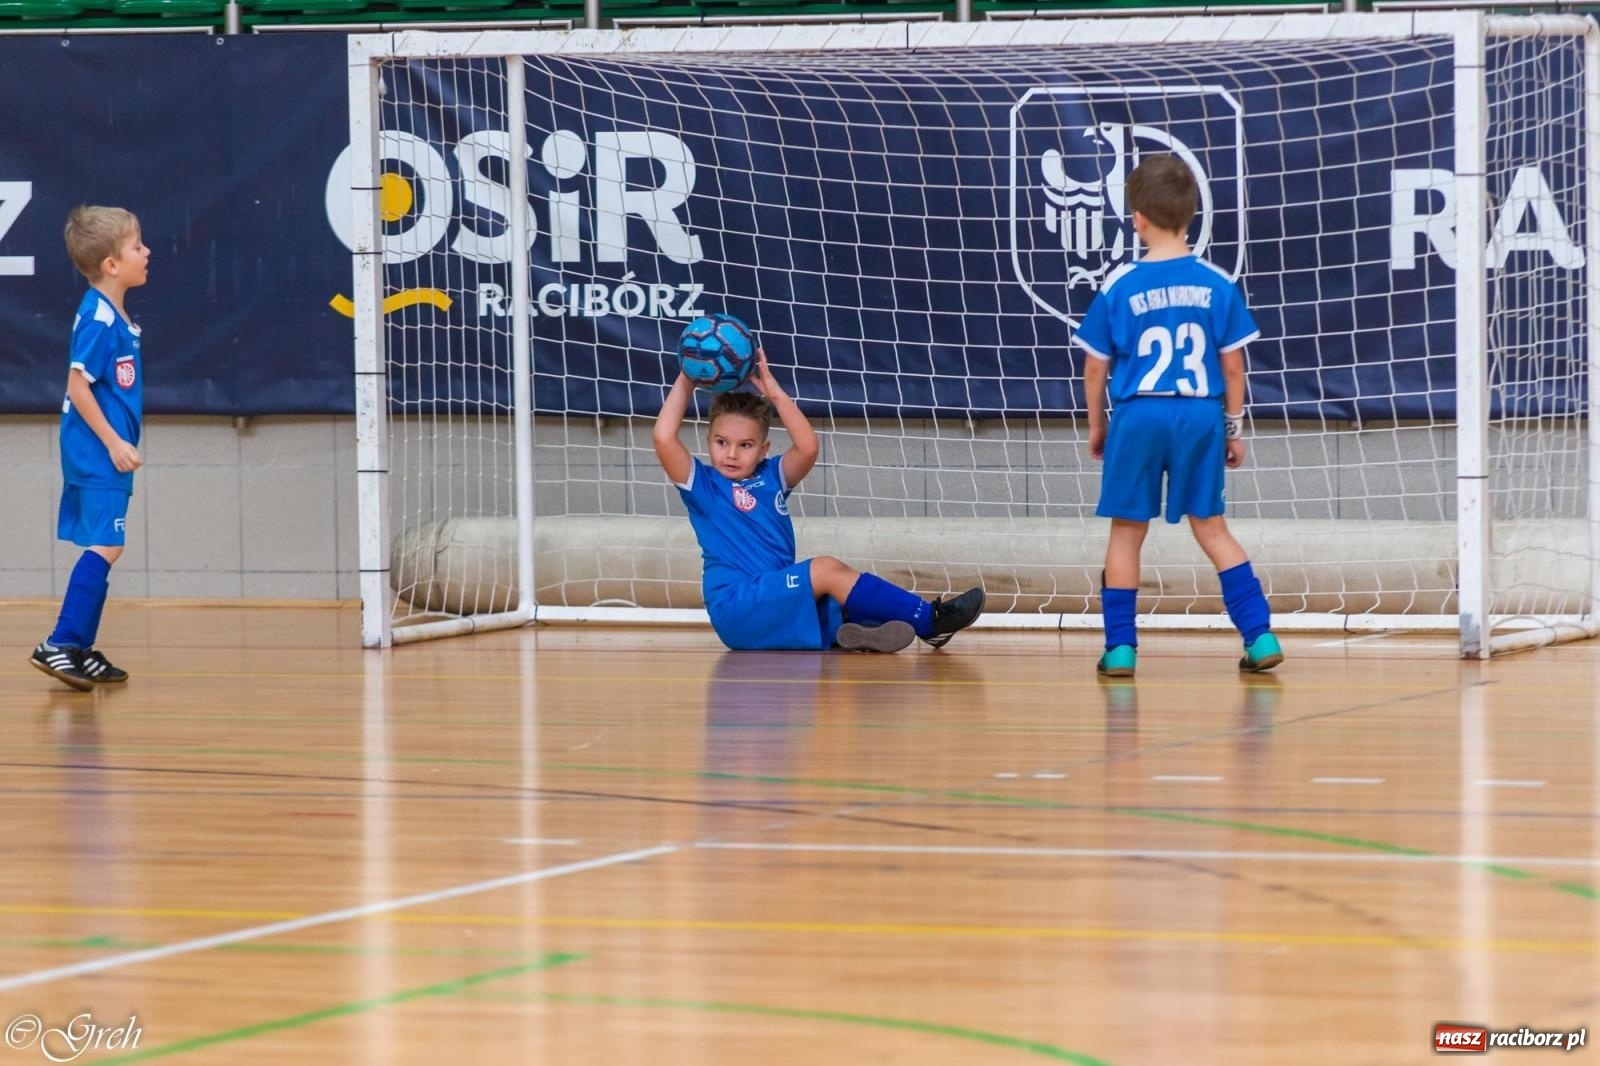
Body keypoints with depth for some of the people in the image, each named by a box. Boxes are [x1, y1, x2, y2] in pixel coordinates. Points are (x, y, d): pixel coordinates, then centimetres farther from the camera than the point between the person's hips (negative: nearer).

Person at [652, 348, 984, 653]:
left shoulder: (771, 477, 17)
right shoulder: (703, 484, 4)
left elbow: (808, 448, -1)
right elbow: (664, 440, -11)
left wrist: (773, 392, -2)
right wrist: (685, 384, -4)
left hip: (781, 607, 7)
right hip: (737, 611, -7)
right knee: (827, 570, -21)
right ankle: (929, 620, -23)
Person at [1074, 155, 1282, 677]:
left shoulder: (1119, 286, -5)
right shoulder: (1217, 285, -1)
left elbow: (1095, 366, 1)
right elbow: (1232, 364, 4)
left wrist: (1096, 425, 16)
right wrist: (1234, 427, 15)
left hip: (1138, 415, -2)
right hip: (1201, 415, 2)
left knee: (1127, 532, 9)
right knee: (1211, 527, 12)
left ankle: (1120, 647, 9)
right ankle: (1260, 634, 7)